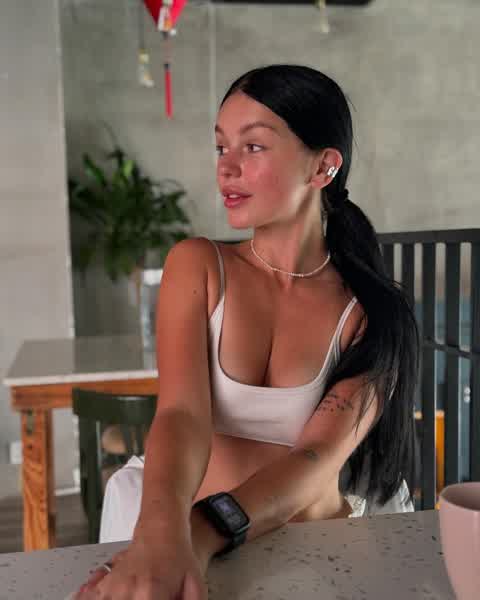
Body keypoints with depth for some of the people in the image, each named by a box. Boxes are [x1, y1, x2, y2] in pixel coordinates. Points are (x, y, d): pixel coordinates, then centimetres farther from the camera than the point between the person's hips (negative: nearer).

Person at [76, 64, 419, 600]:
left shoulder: (372, 314, -4)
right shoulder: (196, 266, 0)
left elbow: (318, 460, -15)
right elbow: (181, 412, -13)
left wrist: (202, 532, -32)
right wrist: (163, 534, -31)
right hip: (191, 544, 1)